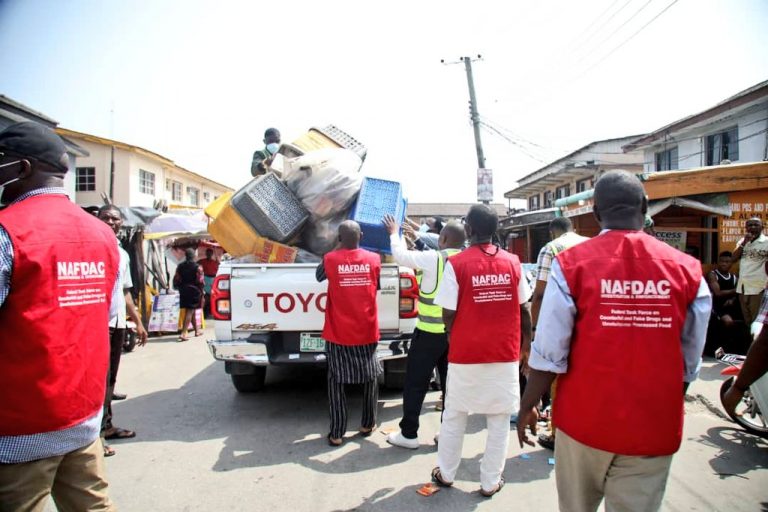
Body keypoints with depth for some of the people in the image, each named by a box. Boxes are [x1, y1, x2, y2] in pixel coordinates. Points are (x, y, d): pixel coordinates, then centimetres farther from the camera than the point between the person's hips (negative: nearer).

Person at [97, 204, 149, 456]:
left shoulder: (123, 254, 16)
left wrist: (138, 322, 20)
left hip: (118, 323, 8)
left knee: (110, 377, 15)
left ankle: (107, 425, 26)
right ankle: (97, 433, 1)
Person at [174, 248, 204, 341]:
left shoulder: (180, 266, 5)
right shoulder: (197, 267, -10)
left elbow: (176, 279, 6)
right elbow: (200, 281, -12)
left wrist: (178, 288, 19)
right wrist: (201, 293, -4)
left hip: (184, 291, 6)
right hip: (194, 291, -5)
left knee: (192, 311, 18)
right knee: (190, 312, -6)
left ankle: (197, 330, 31)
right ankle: (183, 333, -15)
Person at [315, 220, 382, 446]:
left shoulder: (330, 259, -10)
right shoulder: (374, 259, -4)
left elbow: (319, 276, 11)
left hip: (338, 333, -2)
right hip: (367, 331, 2)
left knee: (336, 381, 9)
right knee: (370, 377, 18)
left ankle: (337, 433, 10)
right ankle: (368, 424, 28)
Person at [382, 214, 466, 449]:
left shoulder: (433, 259, -14)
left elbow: (400, 255, -2)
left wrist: (394, 233, 16)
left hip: (430, 333, -5)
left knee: (415, 383, 6)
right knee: (450, 383, 14)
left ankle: (408, 434, 15)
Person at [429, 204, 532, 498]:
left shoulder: (456, 264, -13)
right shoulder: (512, 262, -3)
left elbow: (448, 313, -11)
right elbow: (523, 309, 3)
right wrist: (525, 340, 18)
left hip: (466, 353, -2)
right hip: (505, 353, 2)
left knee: (454, 417, 16)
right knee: (499, 420, 13)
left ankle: (446, 474, 31)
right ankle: (490, 482, 25)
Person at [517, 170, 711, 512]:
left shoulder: (571, 264, -13)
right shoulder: (686, 270, -7)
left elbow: (549, 354, -14)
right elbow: (690, 362, -1)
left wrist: (527, 406, 1)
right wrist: (664, 407, 16)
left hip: (585, 420, -1)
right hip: (654, 427, 1)